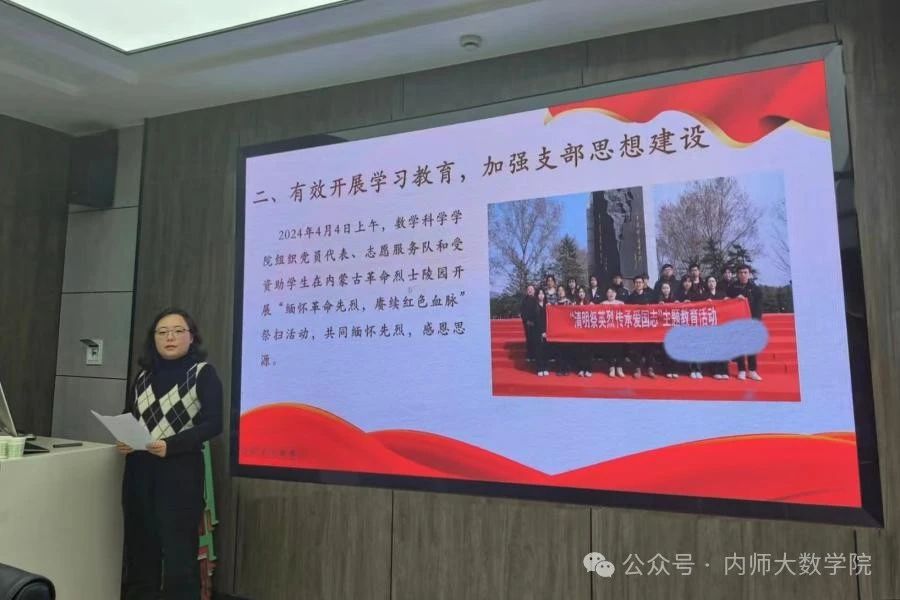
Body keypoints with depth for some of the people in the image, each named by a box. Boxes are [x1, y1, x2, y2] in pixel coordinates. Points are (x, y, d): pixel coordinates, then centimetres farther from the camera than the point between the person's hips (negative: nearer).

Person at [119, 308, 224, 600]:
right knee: (140, 545, 12)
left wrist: (171, 445, -22)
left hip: (180, 471, -5)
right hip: (139, 471, 5)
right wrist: (121, 440, -5)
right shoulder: (144, 375, 12)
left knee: (178, 550, -2)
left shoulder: (203, 372, -5)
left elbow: (213, 424, -11)